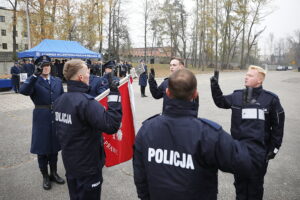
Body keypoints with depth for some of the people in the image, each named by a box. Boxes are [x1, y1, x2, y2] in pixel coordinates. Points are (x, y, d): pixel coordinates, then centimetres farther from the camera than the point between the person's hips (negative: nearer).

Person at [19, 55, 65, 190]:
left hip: (56, 119, 4)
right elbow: (23, 91, -27)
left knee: (54, 148, 16)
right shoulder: (34, 82, -6)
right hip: (41, 120, -3)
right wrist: (35, 75, -32)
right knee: (42, 149, 10)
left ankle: (54, 173, 34)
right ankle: (45, 176, 28)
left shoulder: (58, 81, 7)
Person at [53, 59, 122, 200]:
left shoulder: (60, 100, 0)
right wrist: (114, 95, -28)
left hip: (69, 163, 8)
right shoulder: (86, 102, -26)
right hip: (88, 167, -7)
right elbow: (111, 125, -33)